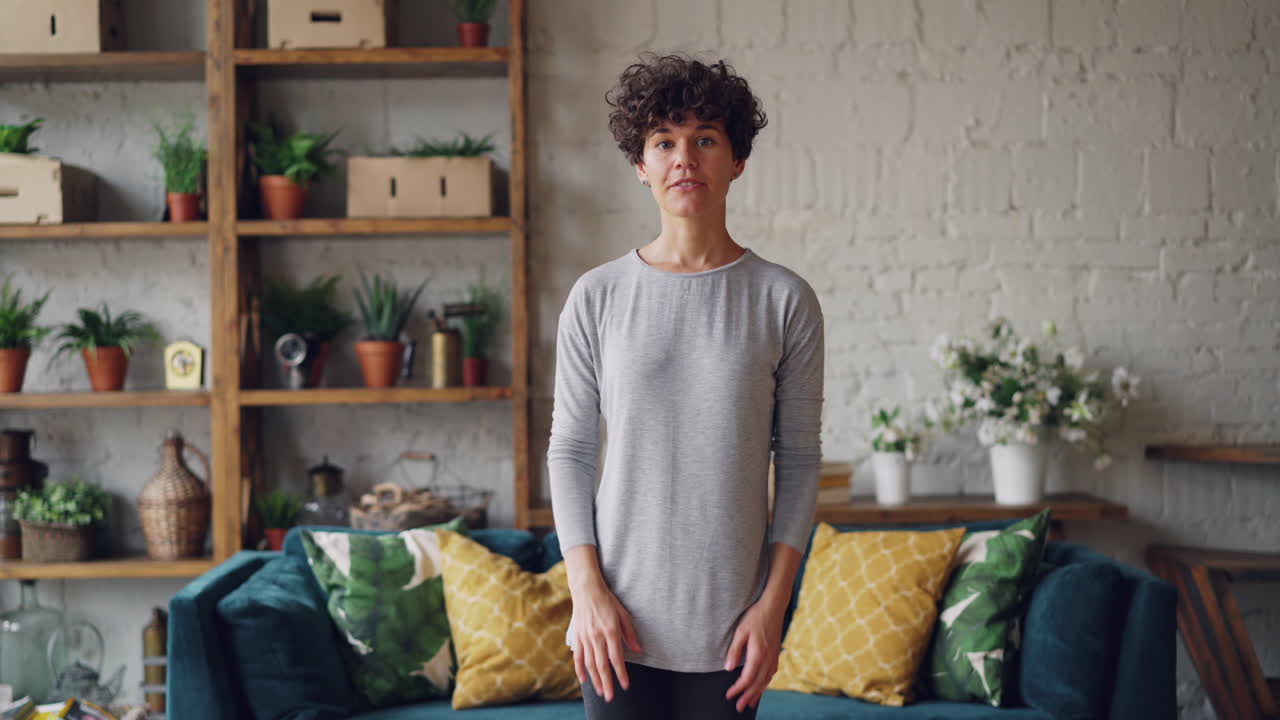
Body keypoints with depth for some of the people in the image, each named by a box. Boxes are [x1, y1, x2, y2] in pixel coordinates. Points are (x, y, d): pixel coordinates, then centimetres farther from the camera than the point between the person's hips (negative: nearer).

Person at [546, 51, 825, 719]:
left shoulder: (784, 300, -1)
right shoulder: (596, 298, 0)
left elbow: (799, 461, 1)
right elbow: (569, 451, 3)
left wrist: (774, 602, -4)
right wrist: (587, 588, -6)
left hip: (728, 620, 0)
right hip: (620, 615, 0)